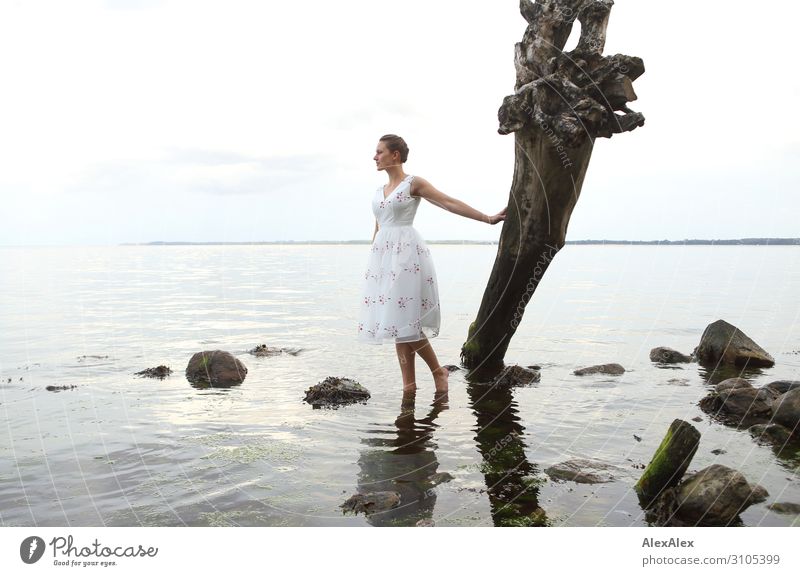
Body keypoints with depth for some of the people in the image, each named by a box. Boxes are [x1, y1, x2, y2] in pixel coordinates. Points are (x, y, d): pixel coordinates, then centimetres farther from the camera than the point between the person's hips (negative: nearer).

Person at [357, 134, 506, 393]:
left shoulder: (413, 183, 0)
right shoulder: (379, 191, 18)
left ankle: (439, 371, 8)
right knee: (397, 323, 5)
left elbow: (450, 203, -5)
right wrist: (371, 264, 19)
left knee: (404, 320, -11)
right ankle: (409, 384, 11)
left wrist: (488, 218, -10)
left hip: (406, 254, -6)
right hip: (383, 255, 6)